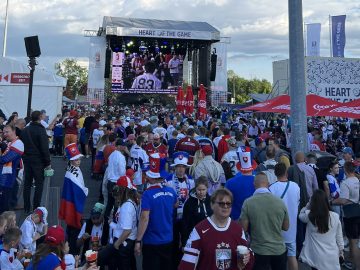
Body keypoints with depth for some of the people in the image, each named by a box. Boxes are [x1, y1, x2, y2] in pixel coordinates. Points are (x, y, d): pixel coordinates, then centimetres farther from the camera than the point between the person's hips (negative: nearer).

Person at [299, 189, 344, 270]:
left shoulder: (309, 216, -14)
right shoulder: (335, 216, -8)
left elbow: (300, 215, 11)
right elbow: (339, 236, 4)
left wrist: (308, 205, 8)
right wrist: (341, 250, 17)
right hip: (332, 256, 2)